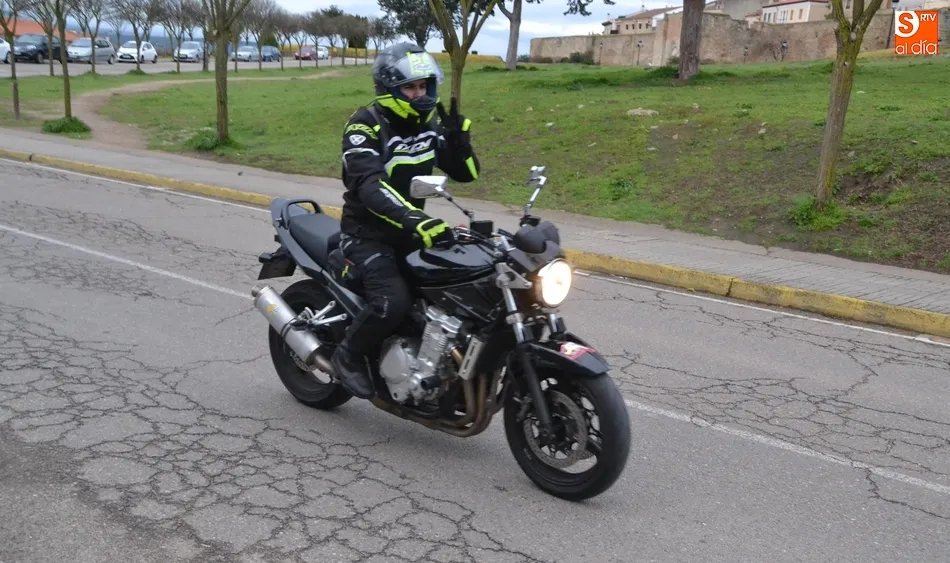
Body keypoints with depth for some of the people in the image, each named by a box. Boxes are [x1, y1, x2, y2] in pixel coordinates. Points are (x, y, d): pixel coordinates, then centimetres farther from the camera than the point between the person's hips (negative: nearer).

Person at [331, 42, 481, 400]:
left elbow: (466, 173, 4)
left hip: (410, 231, 7)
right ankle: (349, 355, -1)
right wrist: (416, 221, -48)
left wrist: (458, 135, -15)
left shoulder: (428, 124, 4)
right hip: (367, 233, -7)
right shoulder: (365, 125, -17)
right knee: (394, 301, -29)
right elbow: (371, 186, -34)